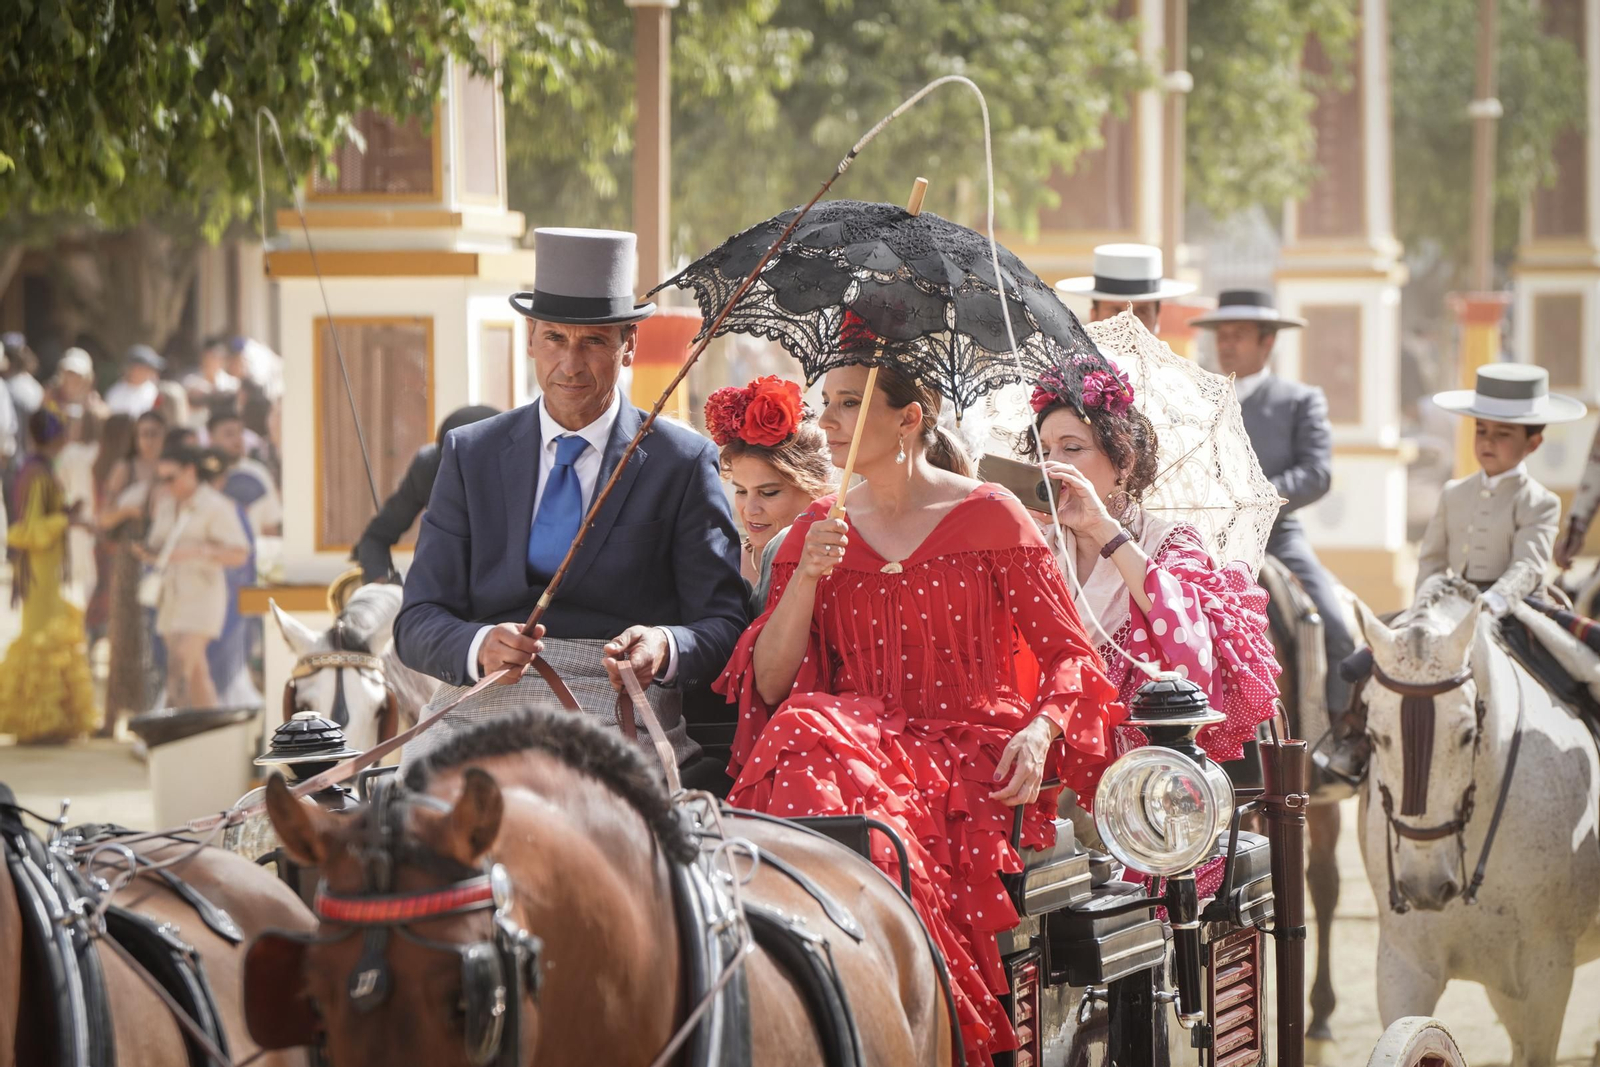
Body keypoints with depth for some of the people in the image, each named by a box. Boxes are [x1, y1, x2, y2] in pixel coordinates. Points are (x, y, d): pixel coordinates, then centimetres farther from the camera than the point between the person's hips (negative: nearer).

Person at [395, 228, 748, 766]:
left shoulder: (684, 463, 8)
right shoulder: (471, 454, 14)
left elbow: (724, 627, 5)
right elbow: (418, 623, 7)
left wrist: (665, 648, -20)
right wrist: (480, 647, -17)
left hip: (620, 712, -2)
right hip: (483, 704, 2)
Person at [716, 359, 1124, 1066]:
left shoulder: (989, 516, 4)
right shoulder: (817, 532, 15)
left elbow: (1068, 655, 5)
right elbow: (770, 684, 8)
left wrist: (1042, 731, -14)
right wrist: (807, 579, -5)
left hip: (973, 762, -4)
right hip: (865, 738, 4)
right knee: (805, 735, -33)